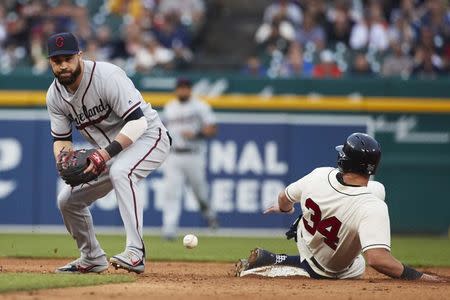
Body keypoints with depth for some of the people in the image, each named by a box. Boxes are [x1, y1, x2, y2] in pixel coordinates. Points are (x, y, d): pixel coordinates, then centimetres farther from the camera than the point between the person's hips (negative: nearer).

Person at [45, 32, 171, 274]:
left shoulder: (107, 76, -27)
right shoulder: (55, 95, -4)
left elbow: (138, 122, -32)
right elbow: (61, 138, 3)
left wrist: (106, 153, -39)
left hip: (148, 136, -8)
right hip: (109, 152, 8)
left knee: (120, 172, -38)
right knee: (68, 199, 5)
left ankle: (135, 253, -43)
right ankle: (92, 259, 26)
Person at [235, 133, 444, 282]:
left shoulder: (319, 175, -23)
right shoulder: (373, 208, -41)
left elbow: (284, 199, -2)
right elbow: (377, 259, -51)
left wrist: (285, 208, 23)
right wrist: (417, 277, -40)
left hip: (305, 238, 6)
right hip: (329, 269, -6)